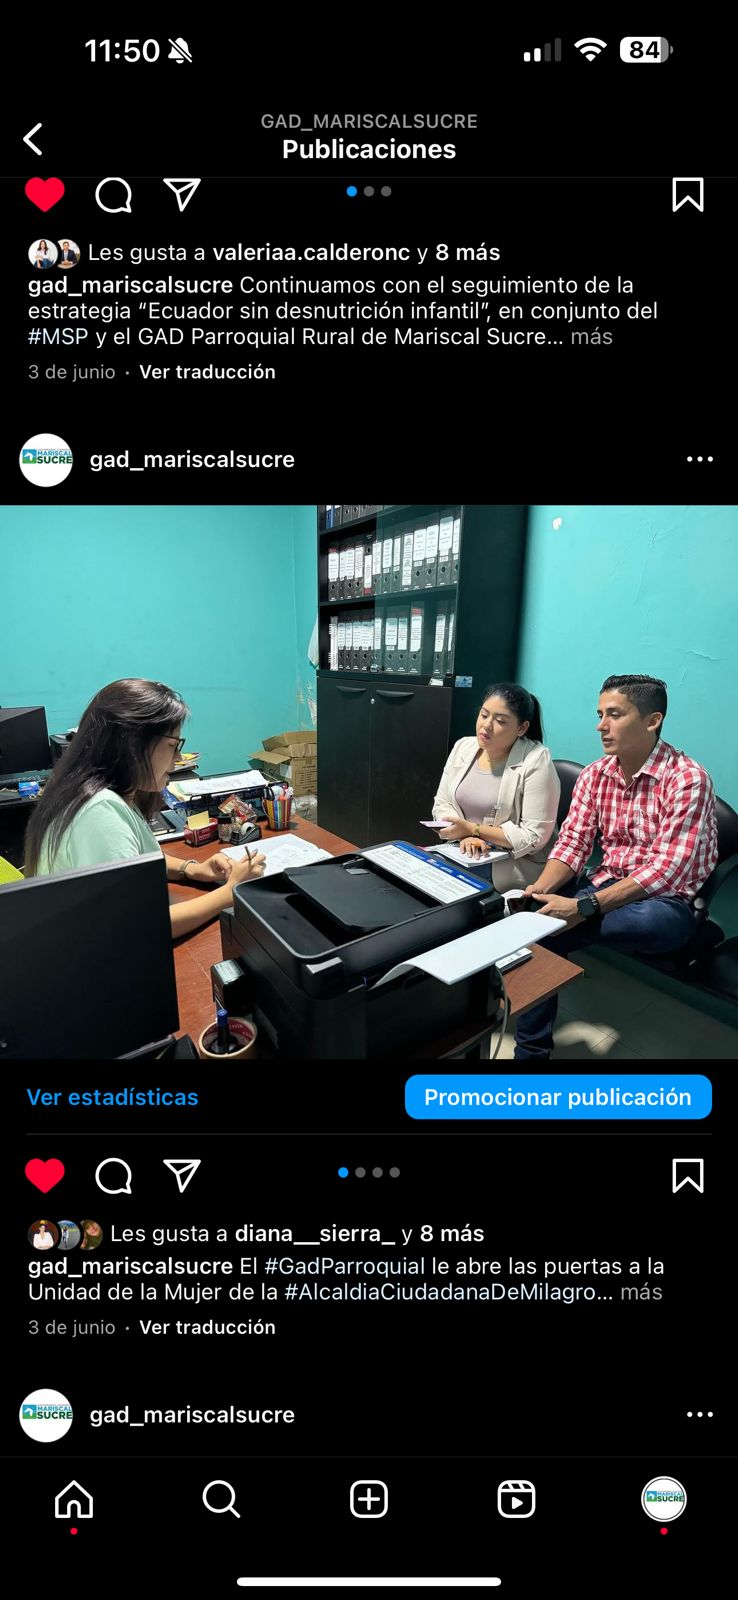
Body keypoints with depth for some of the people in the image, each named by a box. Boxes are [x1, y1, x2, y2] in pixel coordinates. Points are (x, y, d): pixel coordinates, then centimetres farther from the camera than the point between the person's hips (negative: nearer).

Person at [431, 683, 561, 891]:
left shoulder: (536, 761, -14)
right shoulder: (463, 747, 5)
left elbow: (534, 837, -16)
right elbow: (442, 804, 7)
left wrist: (472, 829, -16)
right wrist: (465, 835, -14)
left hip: (514, 870, -5)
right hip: (462, 857, 6)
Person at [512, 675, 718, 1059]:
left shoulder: (687, 779, -17)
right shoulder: (594, 774, 2)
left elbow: (668, 869, -25)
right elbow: (573, 842, -1)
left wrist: (583, 907, -32)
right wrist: (539, 890, -22)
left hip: (664, 901, -5)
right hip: (606, 885, 5)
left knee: (649, 922, -38)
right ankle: (530, 1051, -1)